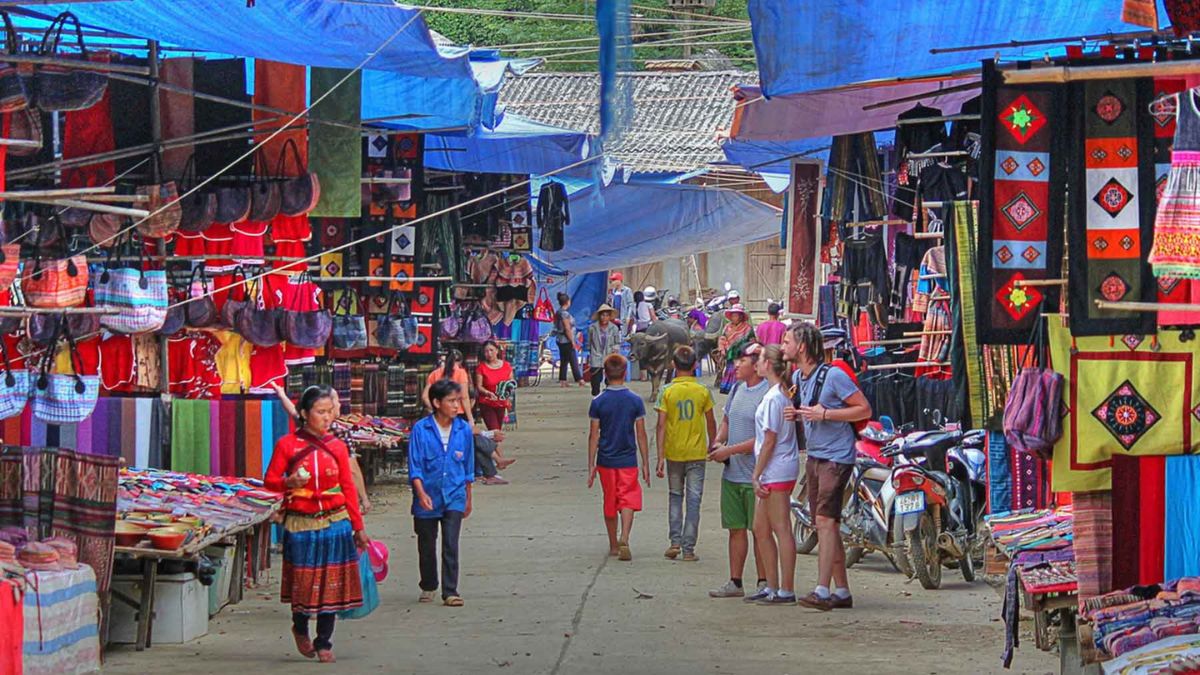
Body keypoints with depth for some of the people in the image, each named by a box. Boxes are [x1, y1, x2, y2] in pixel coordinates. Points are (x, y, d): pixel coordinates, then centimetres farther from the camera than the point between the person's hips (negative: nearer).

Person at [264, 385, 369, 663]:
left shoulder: (337, 447, 5)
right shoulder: (287, 445, -2)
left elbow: (348, 488, 8)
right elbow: (269, 481, 1)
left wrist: (358, 526, 8)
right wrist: (289, 482, -20)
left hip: (335, 523, 2)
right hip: (300, 524, -2)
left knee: (331, 584, 1)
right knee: (304, 582, 2)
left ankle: (324, 643, 12)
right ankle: (300, 629, 31)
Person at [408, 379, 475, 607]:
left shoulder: (464, 429, 1)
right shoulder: (421, 429, -8)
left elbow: (468, 468, 11)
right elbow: (415, 466, -8)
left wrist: (468, 499, 16)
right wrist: (421, 493, -20)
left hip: (454, 496, 1)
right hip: (427, 498, -1)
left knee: (451, 545, -9)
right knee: (426, 546, 12)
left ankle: (450, 592, -6)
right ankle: (428, 587, 31)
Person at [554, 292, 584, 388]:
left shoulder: (558, 312, 10)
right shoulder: (565, 313, -18)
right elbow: (567, 329, -21)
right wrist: (572, 341, -15)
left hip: (560, 340, 9)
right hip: (566, 340, -9)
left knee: (563, 361, 11)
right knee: (573, 361, -3)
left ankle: (562, 381, 12)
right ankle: (579, 380, 0)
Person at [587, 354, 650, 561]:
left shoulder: (598, 402, -5)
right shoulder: (635, 401, -5)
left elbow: (594, 435, -3)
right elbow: (641, 435, -2)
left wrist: (591, 466, 3)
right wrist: (645, 464, 6)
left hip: (606, 460, 1)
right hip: (628, 460, -1)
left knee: (609, 503, 14)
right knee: (628, 501, -1)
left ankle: (614, 545, 23)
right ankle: (624, 538, -24)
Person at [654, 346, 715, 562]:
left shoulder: (667, 392, -6)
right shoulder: (703, 391, -4)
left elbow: (661, 425, -9)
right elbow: (711, 422, 4)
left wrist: (660, 456, -7)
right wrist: (712, 445, 20)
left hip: (674, 453, 0)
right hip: (697, 453, 0)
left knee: (675, 496, 16)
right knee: (693, 500, 3)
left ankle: (675, 542, 6)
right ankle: (689, 549, 0)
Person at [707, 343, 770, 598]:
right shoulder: (737, 389, 12)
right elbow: (726, 420, 26)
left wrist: (730, 450, -16)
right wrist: (718, 442, 5)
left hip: (756, 475, -8)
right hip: (731, 473, 8)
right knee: (736, 529, 11)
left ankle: (764, 582, 6)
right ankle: (735, 582, 16)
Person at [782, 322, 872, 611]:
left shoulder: (833, 375, -14)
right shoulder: (797, 377, 11)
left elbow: (864, 409, -13)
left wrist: (825, 414, -20)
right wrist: (796, 414, 4)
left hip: (837, 457, -9)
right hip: (814, 456, 9)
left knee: (826, 520, -18)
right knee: (828, 525, 10)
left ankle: (822, 591, -24)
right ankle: (842, 592, 16)